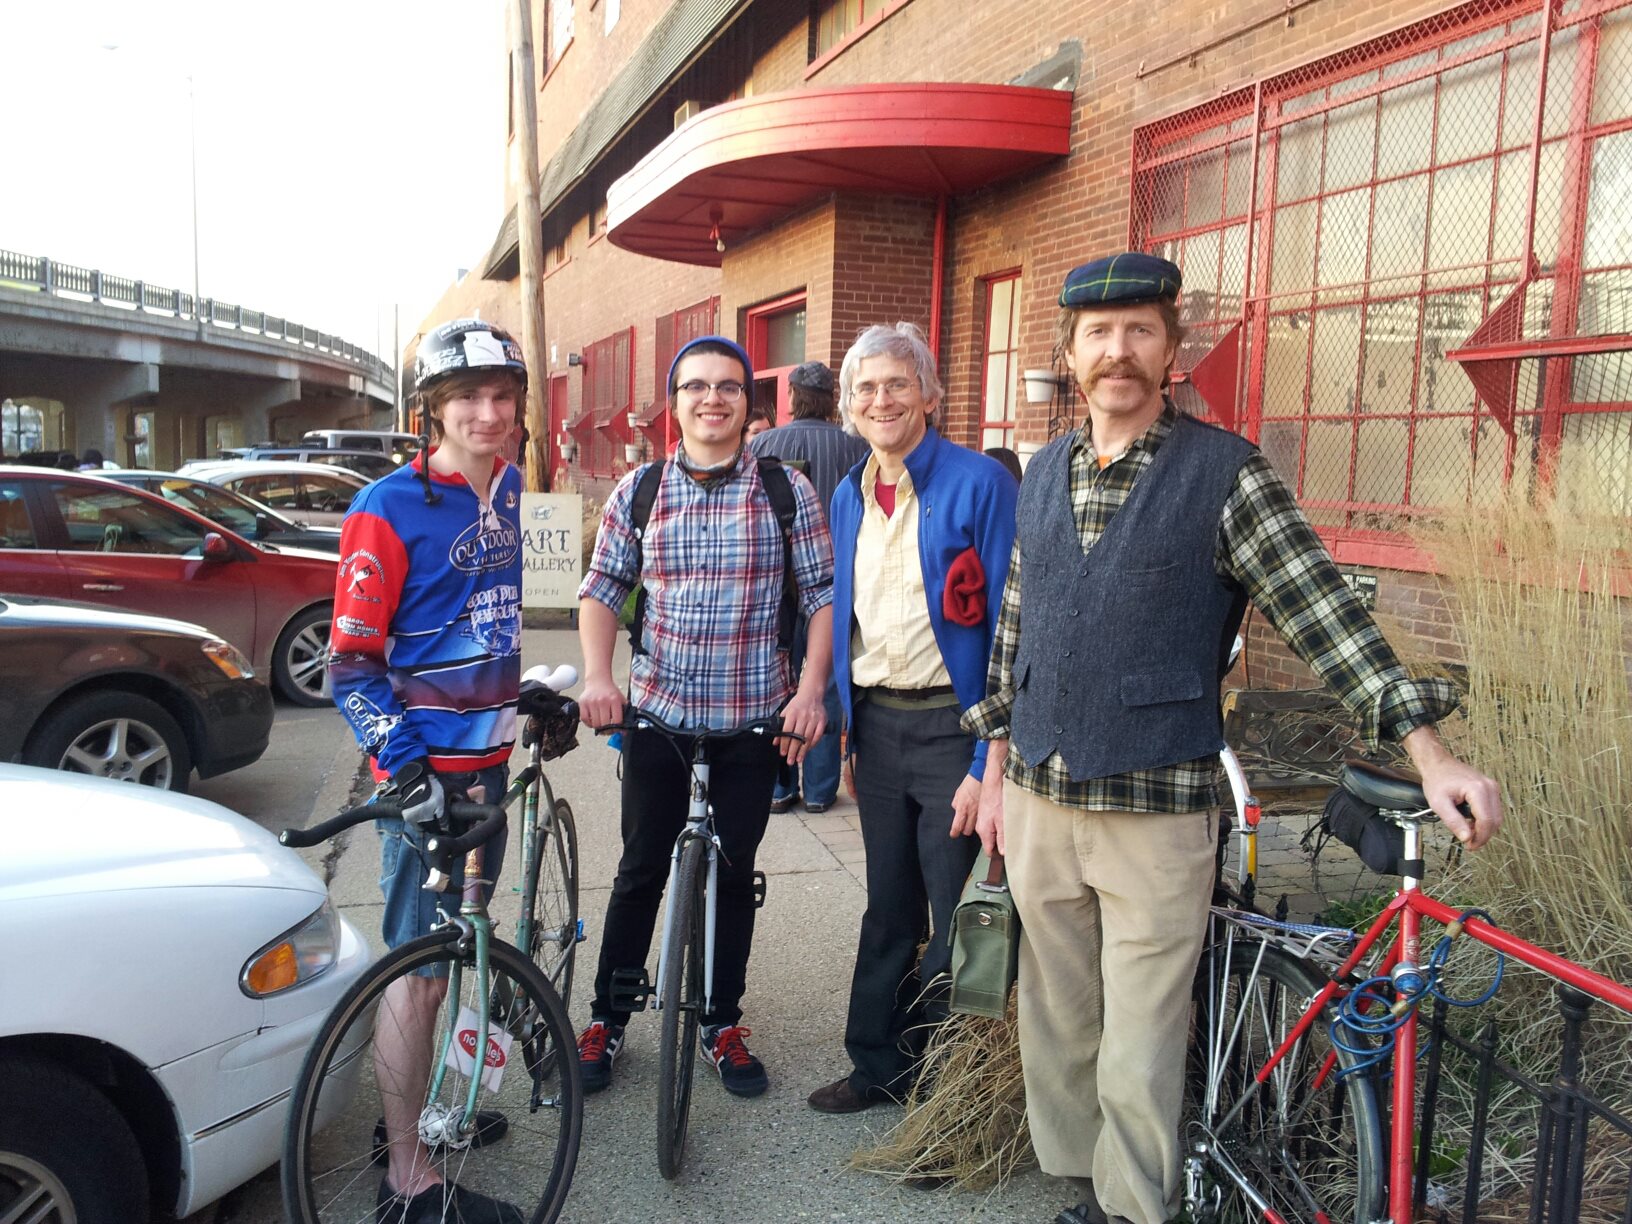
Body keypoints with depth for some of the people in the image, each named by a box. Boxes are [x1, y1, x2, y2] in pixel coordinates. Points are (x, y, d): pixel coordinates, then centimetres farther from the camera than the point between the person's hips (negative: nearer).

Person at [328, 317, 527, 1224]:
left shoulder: (508, 489, 8)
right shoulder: (390, 510, -14)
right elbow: (351, 662, -15)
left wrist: (527, 697, 22)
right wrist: (406, 763, -23)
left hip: (488, 755, 8)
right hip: (426, 771, -7)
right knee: (419, 970, 0)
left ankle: (417, 1108, 38)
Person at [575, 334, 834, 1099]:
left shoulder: (787, 490, -3)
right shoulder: (638, 491, 2)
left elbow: (822, 595, -2)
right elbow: (602, 589, 6)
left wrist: (811, 689, -12)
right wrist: (597, 676, -8)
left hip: (753, 720, 0)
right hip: (657, 713, 1)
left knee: (735, 875, 12)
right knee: (641, 873, 11)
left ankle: (723, 1024, 30)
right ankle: (607, 1021, 29)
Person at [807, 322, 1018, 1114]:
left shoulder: (979, 483, -11)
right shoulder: (848, 497, 9)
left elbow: (1009, 626, -14)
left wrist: (989, 763, -18)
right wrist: (849, 736, 13)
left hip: (952, 726, -6)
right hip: (876, 725, 6)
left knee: (958, 919, 5)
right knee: (889, 908, 18)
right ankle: (880, 1064, 34)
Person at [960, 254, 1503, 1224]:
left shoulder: (1225, 472, -6)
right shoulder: (1044, 475, 9)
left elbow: (1323, 611, -10)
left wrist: (1432, 754, -18)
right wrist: (997, 770, 16)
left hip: (1158, 813, -5)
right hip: (1040, 803, 5)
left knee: (1141, 1048, 4)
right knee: (1056, 1024, 17)